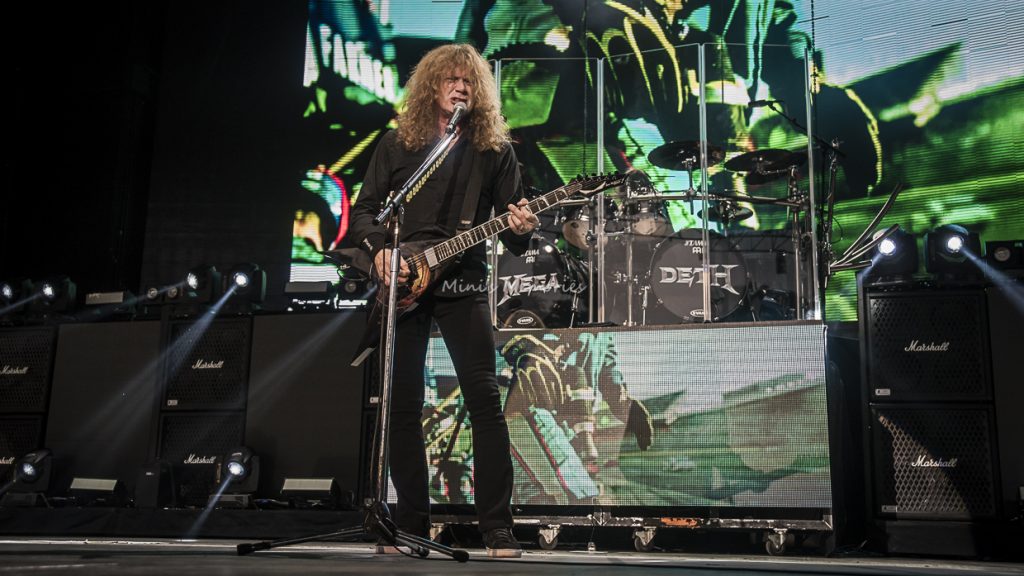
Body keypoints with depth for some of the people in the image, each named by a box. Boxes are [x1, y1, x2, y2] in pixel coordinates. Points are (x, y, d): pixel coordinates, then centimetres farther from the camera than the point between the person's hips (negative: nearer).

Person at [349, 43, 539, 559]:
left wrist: (520, 229, -17)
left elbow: (511, 221, 6)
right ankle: (412, 523, 15)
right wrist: (378, 249, -7)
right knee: (403, 405, 3)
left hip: (462, 282, -1)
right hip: (400, 283, 2)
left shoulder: (494, 149, 9)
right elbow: (363, 209, 11)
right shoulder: (396, 145, 12)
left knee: (484, 399, -10)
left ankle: (498, 530, -4)